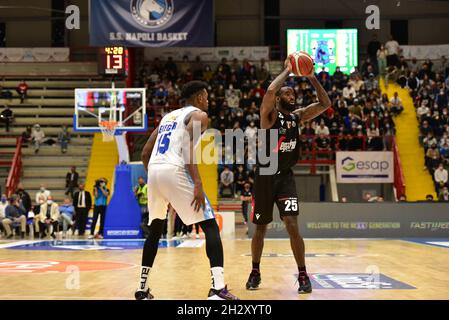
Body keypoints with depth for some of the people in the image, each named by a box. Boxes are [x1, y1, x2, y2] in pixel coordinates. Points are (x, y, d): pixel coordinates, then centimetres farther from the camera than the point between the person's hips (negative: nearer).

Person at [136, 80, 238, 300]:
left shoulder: (168, 116, 30)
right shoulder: (199, 115, 8)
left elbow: (145, 153, 26)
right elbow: (188, 146, -11)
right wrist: (197, 183, -17)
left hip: (154, 171, 7)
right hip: (175, 171, -7)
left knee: (155, 230, 24)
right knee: (210, 226, -3)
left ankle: (142, 288, 27)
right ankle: (218, 289, -16)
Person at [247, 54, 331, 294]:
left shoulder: (298, 116, 5)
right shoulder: (269, 114, -11)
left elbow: (325, 104, 3)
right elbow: (270, 90, -31)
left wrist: (312, 78, -6)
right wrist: (287, 71, -19)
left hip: (286, 176, 3)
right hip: (265, 177, -3)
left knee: (292, 225, -12)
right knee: (260, 227, 9)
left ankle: (303, 275, -4)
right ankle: (255, 272, 26)